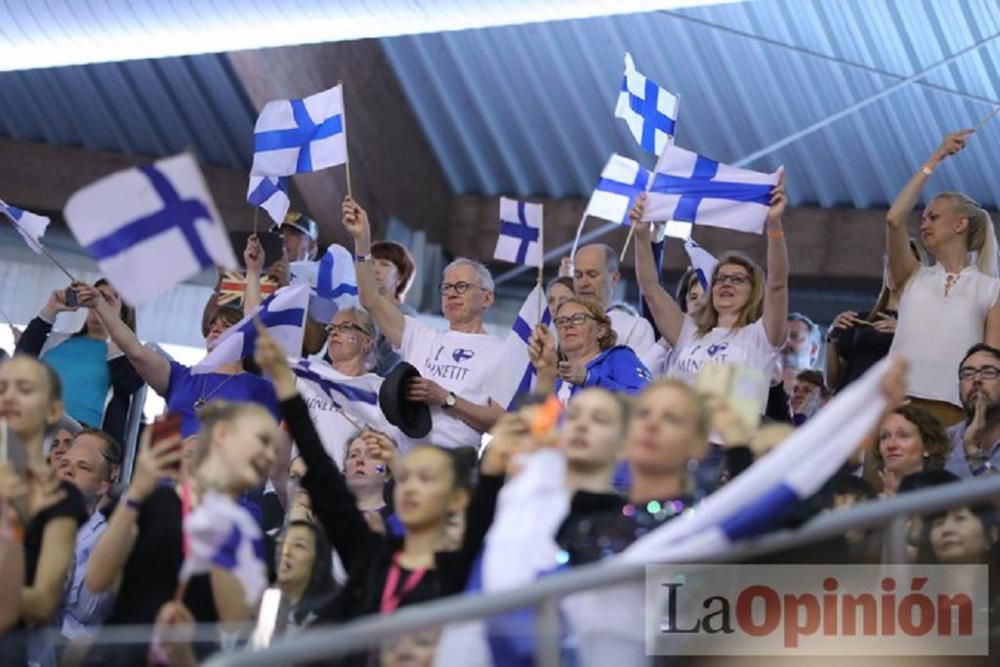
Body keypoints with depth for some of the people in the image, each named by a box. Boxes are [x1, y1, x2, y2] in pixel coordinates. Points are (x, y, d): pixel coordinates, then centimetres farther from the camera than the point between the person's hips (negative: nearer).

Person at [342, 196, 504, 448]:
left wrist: (445, 399, -8)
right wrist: (362, 240, 3)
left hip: (453, 456, -4)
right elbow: (371, 300, 12)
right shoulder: (422, 337, 23)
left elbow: (502, 422, 0)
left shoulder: (501, 352, 10)